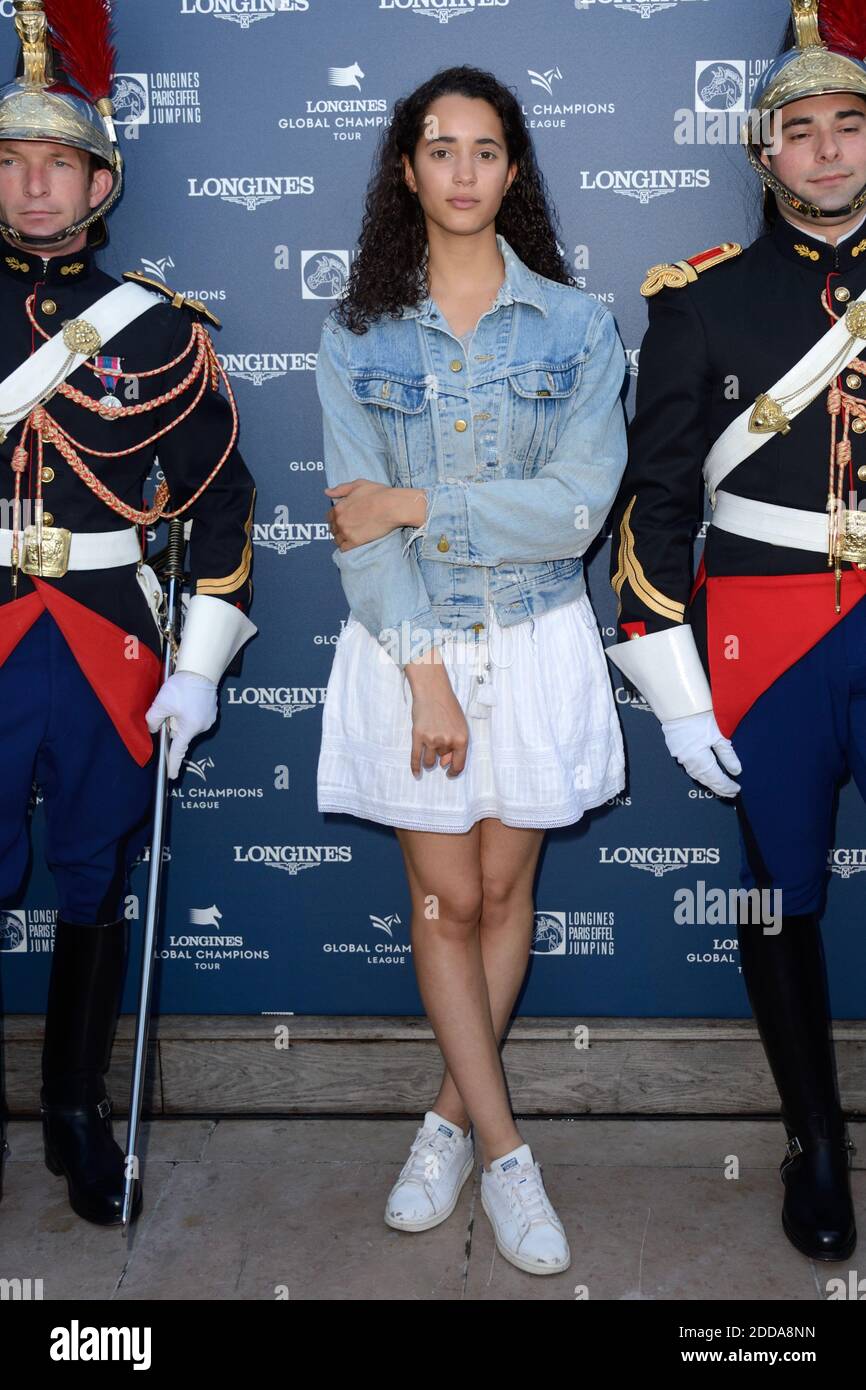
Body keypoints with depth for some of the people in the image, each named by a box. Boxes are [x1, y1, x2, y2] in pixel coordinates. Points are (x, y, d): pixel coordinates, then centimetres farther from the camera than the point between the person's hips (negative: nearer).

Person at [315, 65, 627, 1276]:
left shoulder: (574, 325, 0)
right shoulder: (357, 336, 0)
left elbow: (579, 506, -11)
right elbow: (360, 527, -7)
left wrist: (419, 506, -15)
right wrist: (425, 673, -15)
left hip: (537, 644, 0)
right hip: (406, 643, 0)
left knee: (503, 890, 9)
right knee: (444, 900, 4)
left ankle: (452, 1112, 28)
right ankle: (503, 1149, 19)